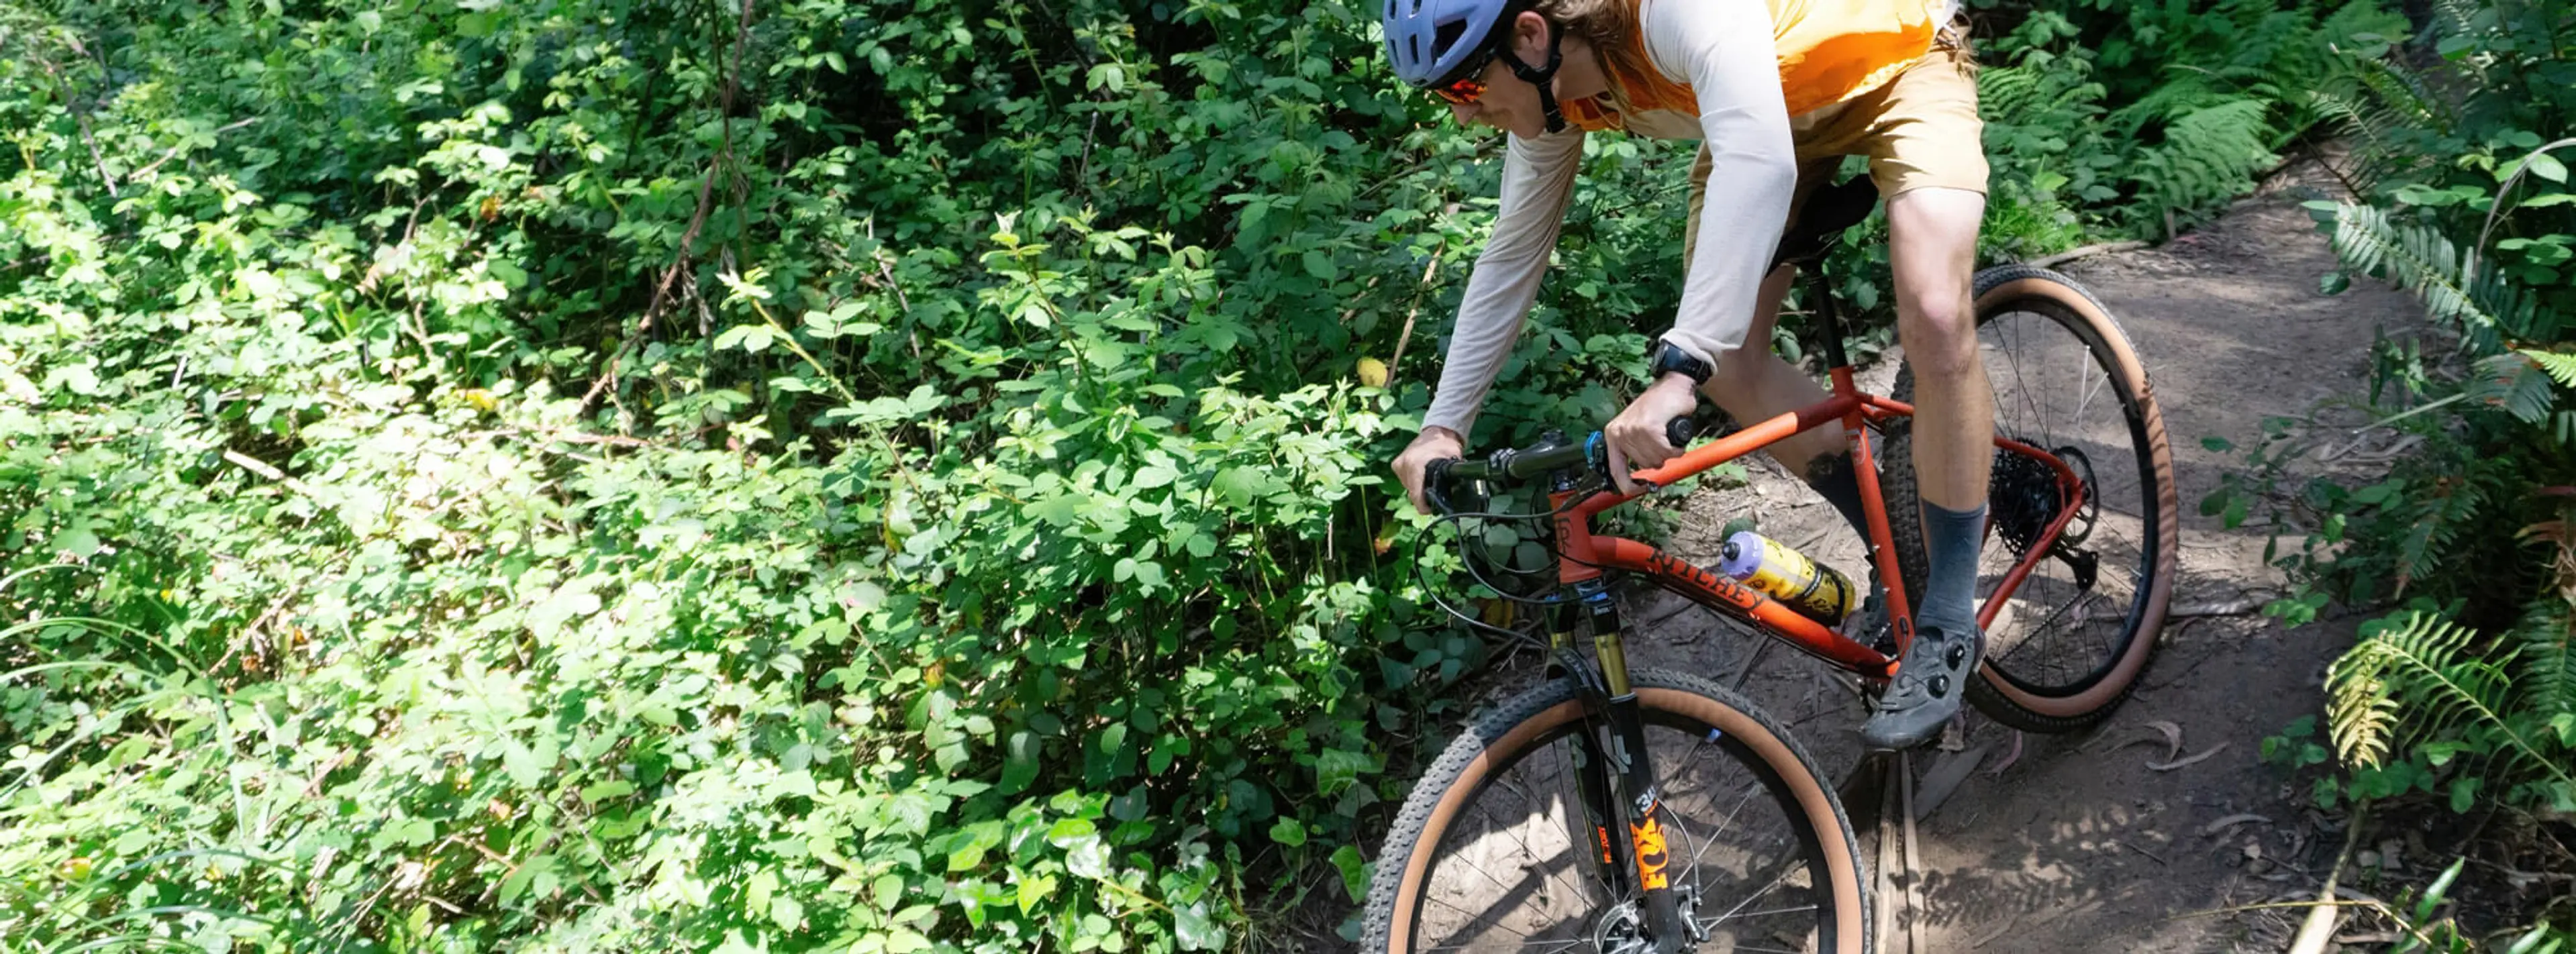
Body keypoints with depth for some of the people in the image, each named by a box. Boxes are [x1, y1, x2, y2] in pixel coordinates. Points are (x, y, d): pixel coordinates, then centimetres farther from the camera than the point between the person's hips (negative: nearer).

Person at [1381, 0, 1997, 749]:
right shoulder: (1556, 98, -16)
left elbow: (1759, 160, -54)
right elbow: (1512, 254, -4)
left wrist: (1681, 368, -62)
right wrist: (1443, 424, -4)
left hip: (1897, 64, -7)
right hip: (1788, 113, 7)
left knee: (1934, 319, -27)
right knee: (1727, 367, -8)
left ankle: (1946, 626, -12)